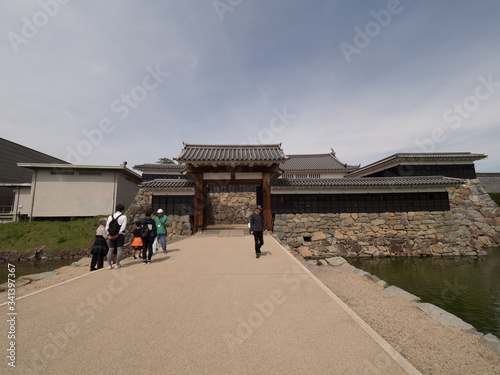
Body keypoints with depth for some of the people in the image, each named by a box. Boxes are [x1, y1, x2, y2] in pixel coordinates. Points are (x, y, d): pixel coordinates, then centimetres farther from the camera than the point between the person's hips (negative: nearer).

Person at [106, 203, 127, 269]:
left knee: (111, 249, 9)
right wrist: (117, 235, -10)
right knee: (119, 249, 0)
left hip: (111, 236, 4)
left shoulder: (110, 216, 9)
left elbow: (107, 227, 3)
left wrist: (109, 235, 0)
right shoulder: (123, 217, -5)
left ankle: (109, 265, 7)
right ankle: (117, 265, 0)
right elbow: (123, 227, -14)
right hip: (120, 235, -4)